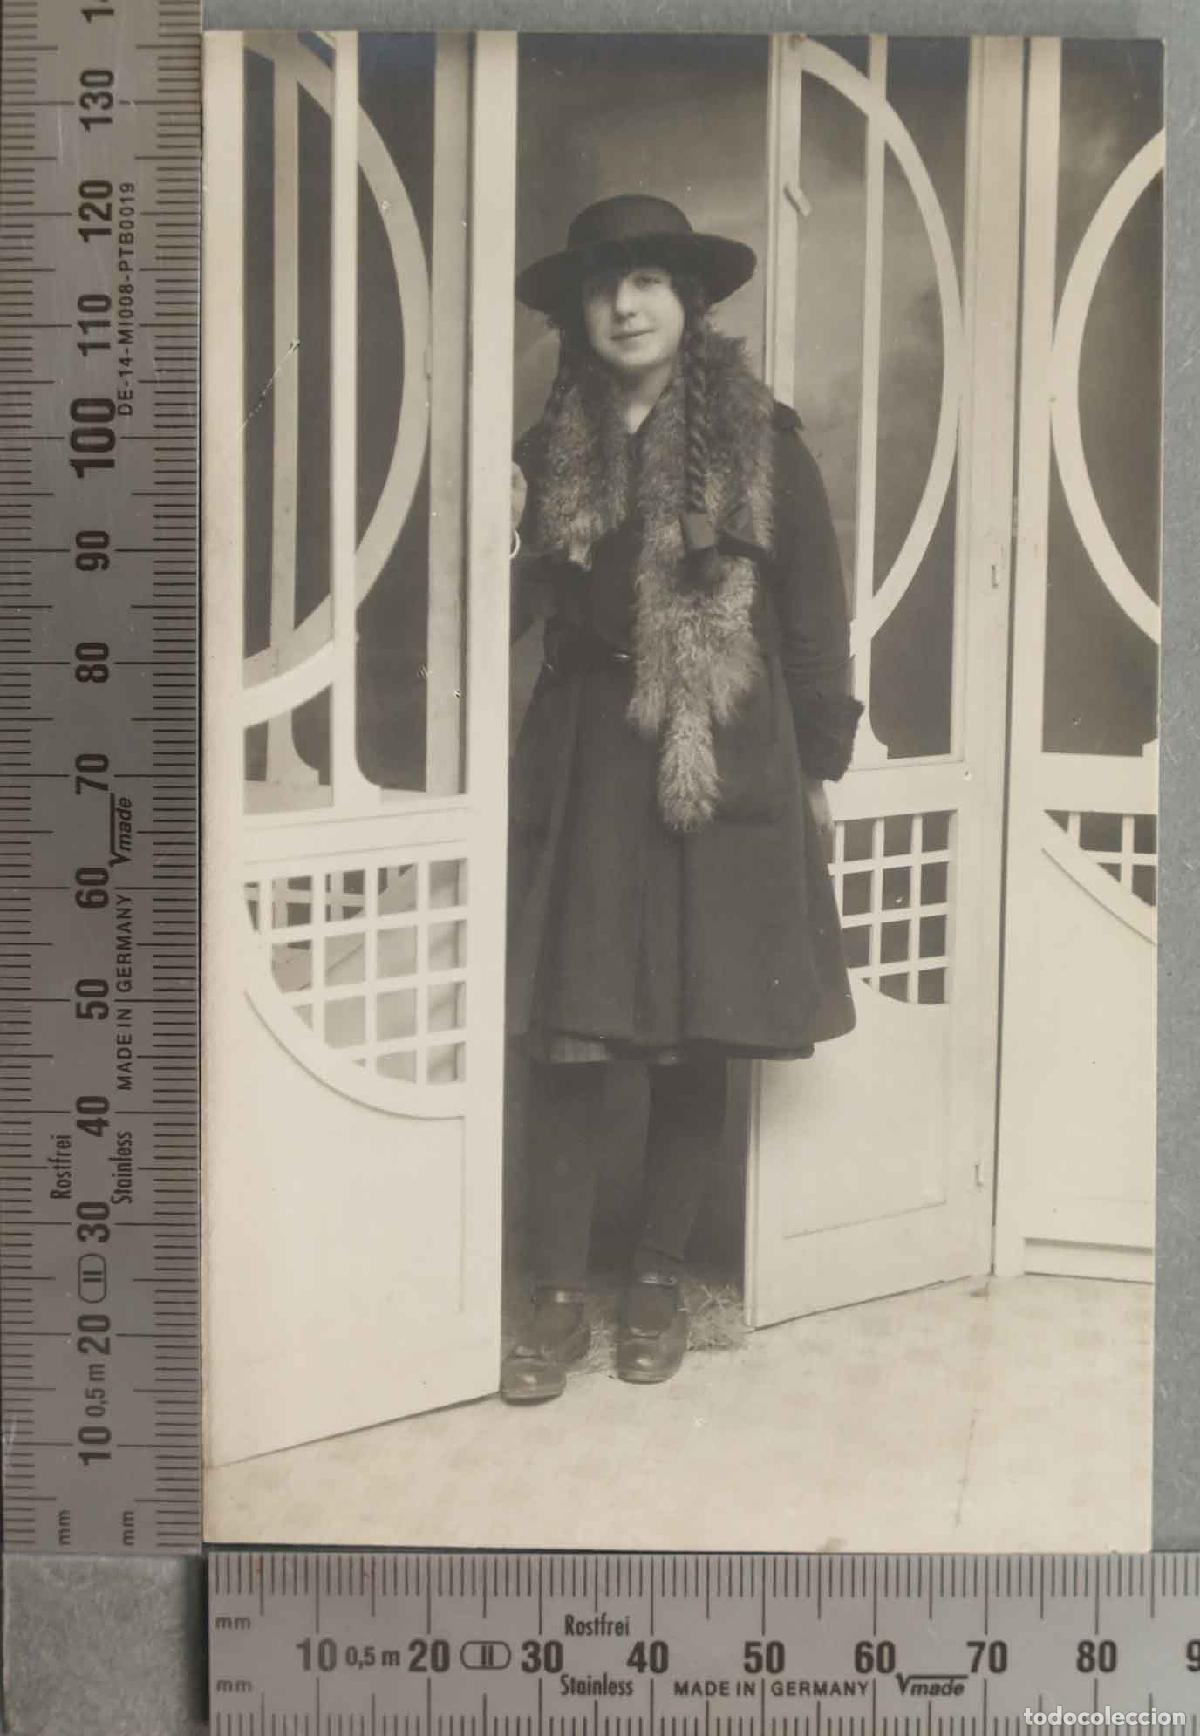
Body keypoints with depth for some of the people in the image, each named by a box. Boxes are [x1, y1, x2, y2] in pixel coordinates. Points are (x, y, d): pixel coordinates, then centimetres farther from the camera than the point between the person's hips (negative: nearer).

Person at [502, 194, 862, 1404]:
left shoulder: (759, 444, 1)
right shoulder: (552, 449, 8)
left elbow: (814, 618, 3)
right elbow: (517, 614, 8)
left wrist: (819, 768, 3)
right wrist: (503, 543, -12)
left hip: (719, 770, -1)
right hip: (582, 769, 2)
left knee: (694, 1039, 4)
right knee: (566, 1037, -1)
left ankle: (658, 1281, 20)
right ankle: (560, 1294, 11)